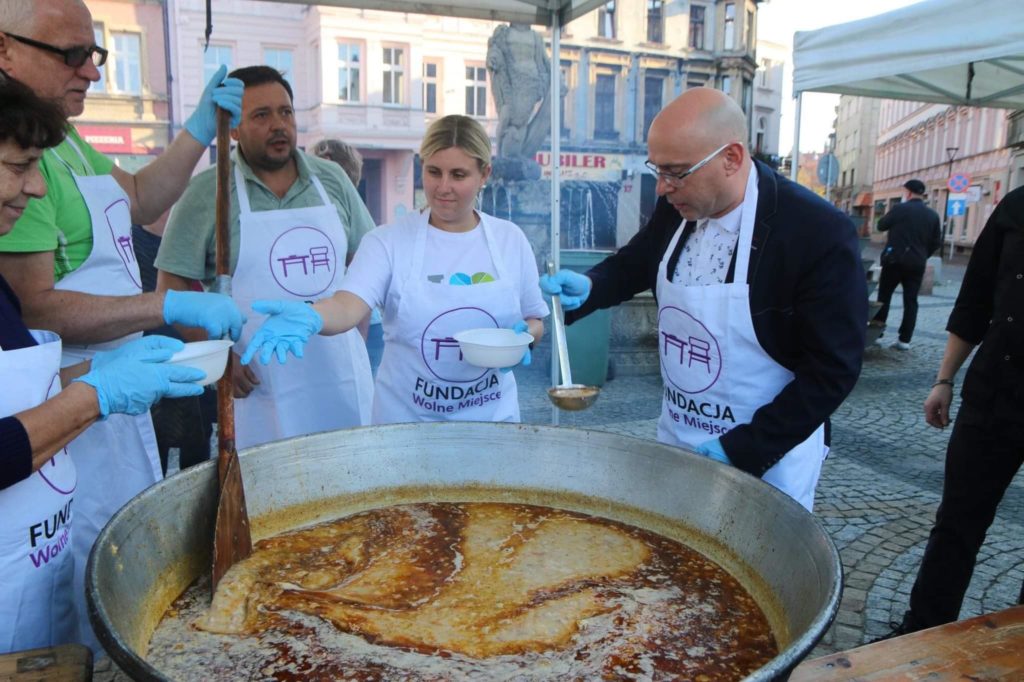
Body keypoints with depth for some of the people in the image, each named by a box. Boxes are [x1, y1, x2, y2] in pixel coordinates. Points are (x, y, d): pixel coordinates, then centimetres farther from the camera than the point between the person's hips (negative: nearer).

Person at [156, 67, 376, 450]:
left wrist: (358, 335, 7)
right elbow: (172, 285, -2)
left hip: (344, 378, 4)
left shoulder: (332, 179, 8)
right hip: (260, 383, -3)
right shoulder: (206, 192, -3)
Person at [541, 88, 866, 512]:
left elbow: (832, 370, -18)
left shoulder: (820, 234, -22)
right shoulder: (675, 208, -6)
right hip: (674, 438, 6)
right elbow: (634, 262, 14)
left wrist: (742, 449, -21)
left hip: (765, 457, -5)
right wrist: (588, 287, -8)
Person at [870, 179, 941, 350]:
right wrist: (922, 256, 17)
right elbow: (936, 242, 8)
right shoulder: (933, 215, 6)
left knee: (884, 297, 6)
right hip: (917, 264, 3)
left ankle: (877, 334, 5)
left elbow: (881, 226, 3)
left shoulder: (900, 209, -7)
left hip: (895, 260, -3)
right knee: (911, 301, 5)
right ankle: (904, 339, 3)